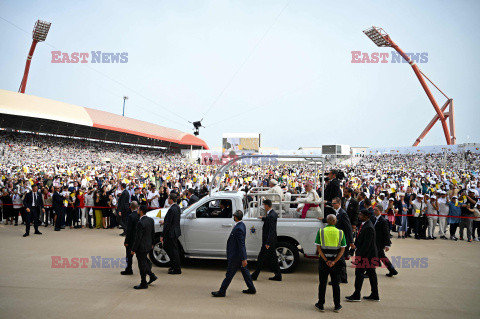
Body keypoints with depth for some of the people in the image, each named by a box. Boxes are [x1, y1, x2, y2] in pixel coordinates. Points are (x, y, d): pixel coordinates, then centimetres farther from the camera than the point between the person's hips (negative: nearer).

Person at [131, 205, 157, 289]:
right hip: (148, 246, 8)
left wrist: (133, 249, -14)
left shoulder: (140, 223, -24)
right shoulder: (151, 220, 1)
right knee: (145, 261, 25)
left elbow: (138, 237, -22)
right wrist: (152, 243, 22)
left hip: (141, 247, -8)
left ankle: (144, 284, 16)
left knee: (142, 264, 4)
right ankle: (152, 276, 27)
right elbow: (153, 233, 10)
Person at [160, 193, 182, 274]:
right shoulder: (177, 207, 6)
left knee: (173, 250, 2)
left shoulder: (171, 209, -23)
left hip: (171, 233, -10)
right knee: (166, 246, 22)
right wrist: (164, 221, 26)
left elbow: (168, 224, -22)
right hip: (175, 231, 10)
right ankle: (174, 264, 29)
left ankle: (177, 269, 14)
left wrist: (162, 236, -17)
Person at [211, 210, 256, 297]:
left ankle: (222, 292, 12)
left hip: (236, 255, -10)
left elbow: (241, 245, -25)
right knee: (245, 271, 19)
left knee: (229, 274, 1)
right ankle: (251, 289, 29)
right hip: (240, 255, 10)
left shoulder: (238, 229, -26)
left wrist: (243, 259, -23)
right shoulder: (241, 225, 5)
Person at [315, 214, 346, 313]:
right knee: (336, 284, 12)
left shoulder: (321, 231, -5)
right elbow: (342, 249, -7)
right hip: (336, 260, 1)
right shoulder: (340, 232, -3)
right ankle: (337, 306, 18)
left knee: (322, 283, 10)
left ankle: (321, 305, 17)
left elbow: (318, 248, -10)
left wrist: (326, 260, -11)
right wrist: (334, 262, -11)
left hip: (323, 260, 0)